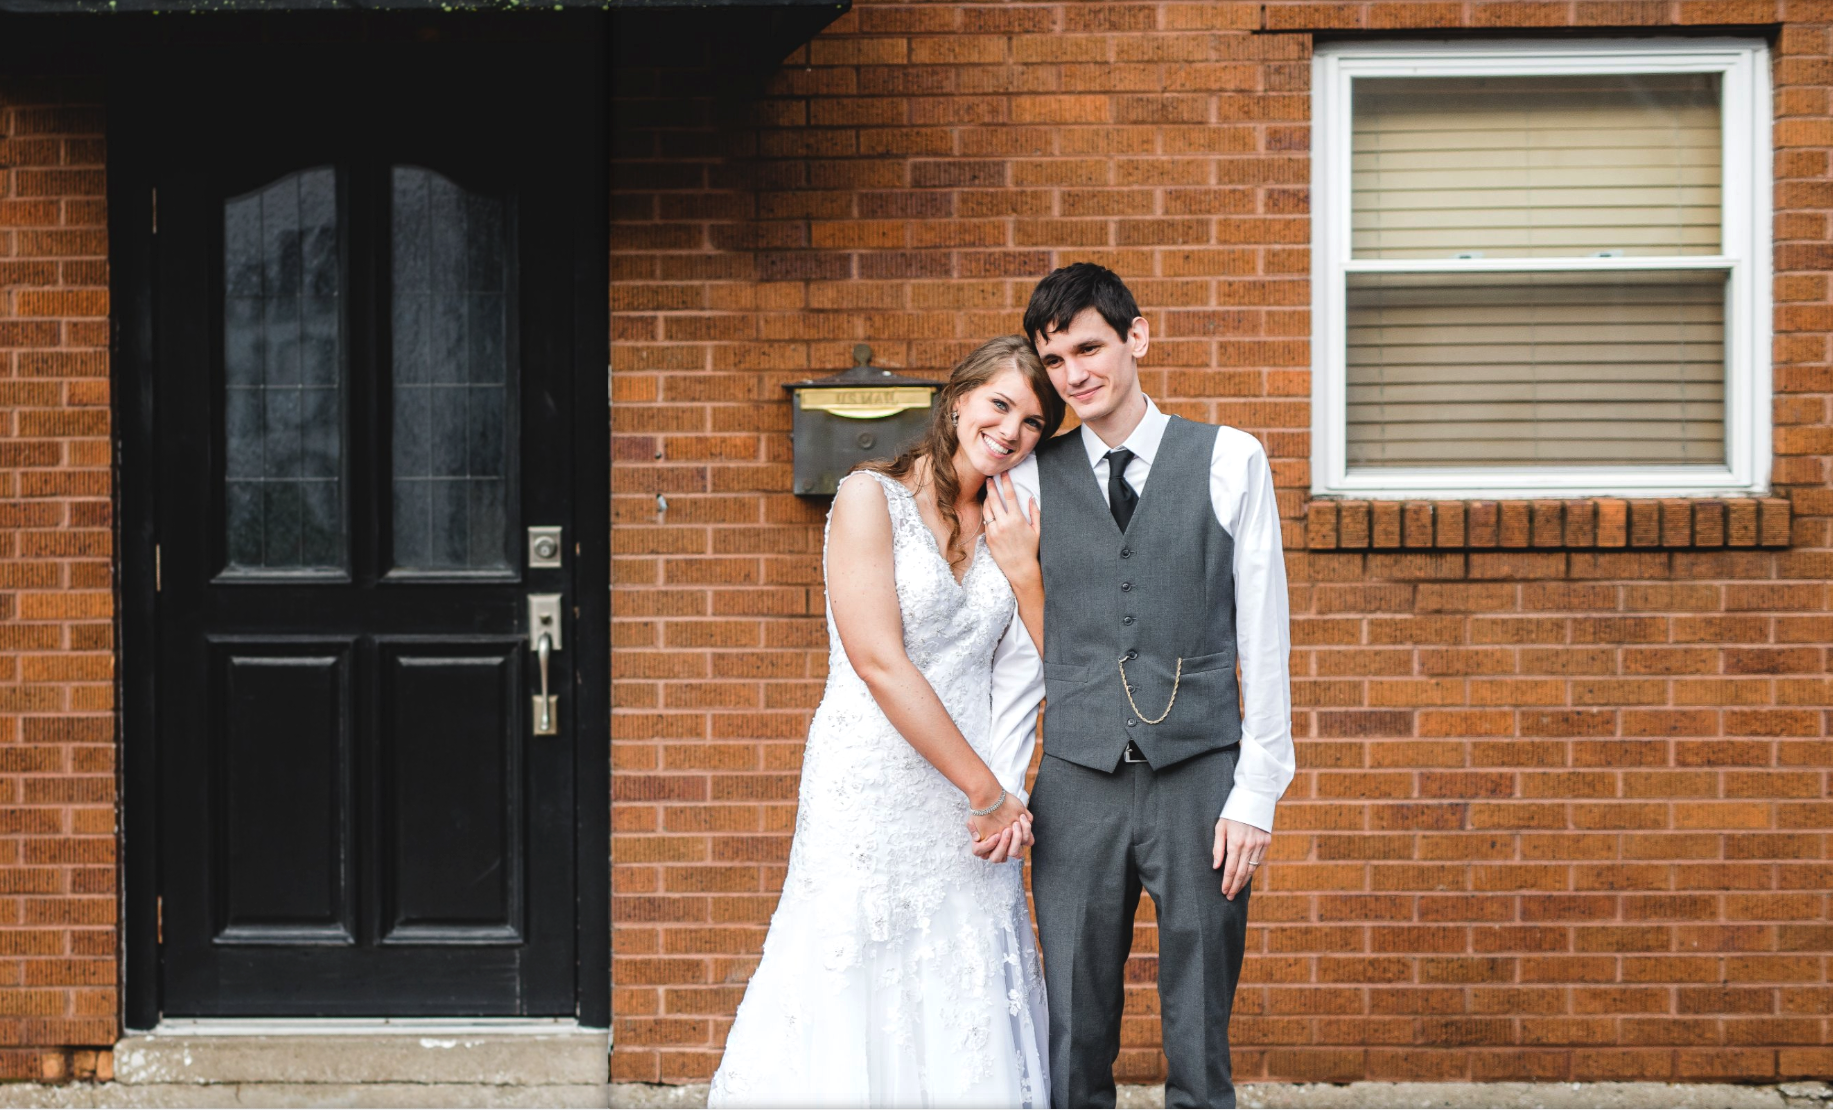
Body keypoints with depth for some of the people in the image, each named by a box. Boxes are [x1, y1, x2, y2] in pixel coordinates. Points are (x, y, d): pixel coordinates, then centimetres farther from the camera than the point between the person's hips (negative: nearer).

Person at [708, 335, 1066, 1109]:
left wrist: (1023, 566, -1)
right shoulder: (872, 498, -3)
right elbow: (880, 662, -12)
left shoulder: (1006, 532, 14)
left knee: (965, 1034, 4)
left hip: (974, 809, 5)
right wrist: (989, 793, -11)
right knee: (858, 1015, -4)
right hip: (872, 799, -5)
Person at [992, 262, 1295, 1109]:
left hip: (1199, 776, -1)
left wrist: (1257, 791, -3)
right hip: (1077, 784, 2)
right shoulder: (1031, 479, 8)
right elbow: (1018, 646, 10)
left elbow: (1263, 635, 2)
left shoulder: (1229, 461, 3)